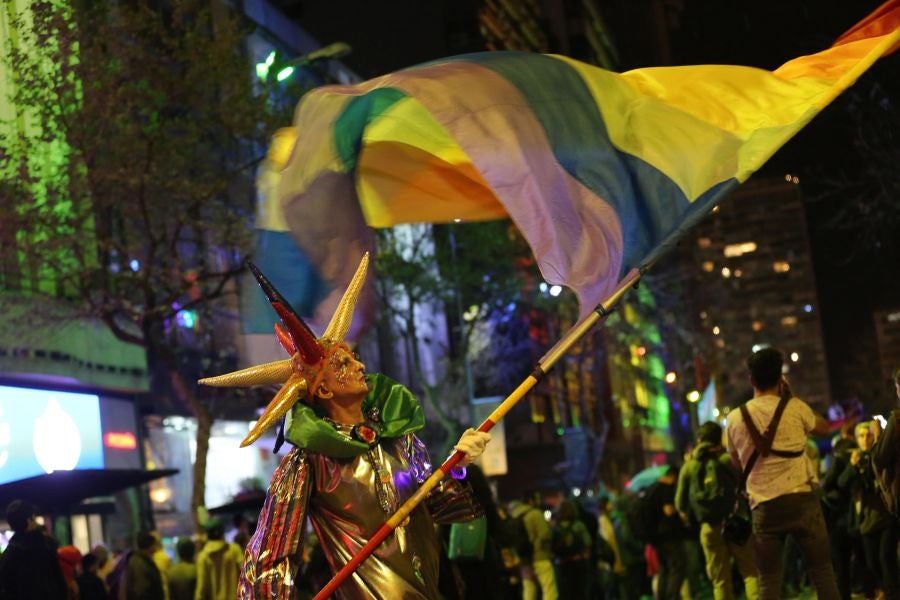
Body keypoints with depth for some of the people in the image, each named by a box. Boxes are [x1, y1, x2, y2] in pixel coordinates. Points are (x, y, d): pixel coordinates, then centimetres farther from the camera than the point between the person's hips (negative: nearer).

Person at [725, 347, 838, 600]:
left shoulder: (734, 419, 5)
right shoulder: (794, 408, -1)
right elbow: (824, 428, 20)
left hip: (763, 507, 2)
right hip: (801, 499, -2)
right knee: (821, 570, 7)